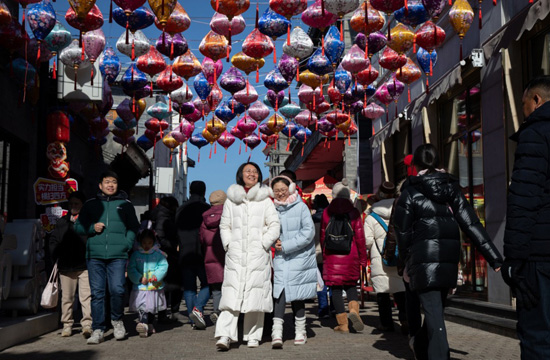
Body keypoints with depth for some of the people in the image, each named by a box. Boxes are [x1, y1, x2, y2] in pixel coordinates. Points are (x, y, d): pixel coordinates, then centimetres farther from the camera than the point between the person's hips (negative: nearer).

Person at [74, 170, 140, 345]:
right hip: (94, 255, 1)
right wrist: (92, 228, -3)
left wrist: (126, 245, -1)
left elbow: (134, 227, 14)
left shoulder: (125, 204, 13)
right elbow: (78, 226, 17)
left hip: (118, 255, -1)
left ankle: (117, 320, 14)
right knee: (97, 293, 1)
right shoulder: (90, 204, 15)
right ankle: (98, 330, 9)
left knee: (117, 289, -12)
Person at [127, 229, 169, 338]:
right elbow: (131, 269, -1)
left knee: (152, 308, 12)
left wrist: (156, 276, -17)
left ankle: (149, 325, 24)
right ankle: (145, 325, -18)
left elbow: (163, 266, -3)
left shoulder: (159, 254, 1)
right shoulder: (136, 254, 1)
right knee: (142, 307, -11)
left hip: (155, 287, 1)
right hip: (140, 287, -1)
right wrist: (139, 278, -13)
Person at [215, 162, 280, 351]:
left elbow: (274, 226, 4)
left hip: (258, 255, 0)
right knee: (231, 294, -9)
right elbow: (224, 226, 16)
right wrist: (228, 244, 2)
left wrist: (264, 245, -6)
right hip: (235, 255, 1)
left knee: (256, 294, 0)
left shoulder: (265, 200, 8)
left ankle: (253, 336, 11)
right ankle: (225, 335, -13)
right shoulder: (231, 200, 13)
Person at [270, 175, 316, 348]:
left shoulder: (301, 207, -3)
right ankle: (276, 332, -13)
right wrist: (274, 241, -3)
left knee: (296, 294, 4)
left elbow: (308, 232, -10)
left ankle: (300, 331, 21)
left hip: (300, 257, -2)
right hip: (281, 258, 2)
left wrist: (286, 246, -13)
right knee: (280, 291, -11)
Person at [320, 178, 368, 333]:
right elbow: (360, 237, -1)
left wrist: (324, 255, 19)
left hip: (332, 257, -1)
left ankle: (343, 324, 5)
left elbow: (323, 236, 6)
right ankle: (354, 310, -9)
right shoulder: (354, 212, -2)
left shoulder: (326, 212, -1)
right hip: (350, 255, 1)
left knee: (336, 289, 5)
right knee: (351, 286, 17)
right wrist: (363, 258, 8)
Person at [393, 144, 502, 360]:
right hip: (449, 256, 5)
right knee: (436, 306, 20)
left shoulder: (410, 191, -3)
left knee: (433, 309, -4)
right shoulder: (452, 188, 6)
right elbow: (471, 224, 0)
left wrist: (407, 261, 9)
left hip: (423, 257, -5)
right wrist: (495, 258, -2)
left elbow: (402, 230, -3)